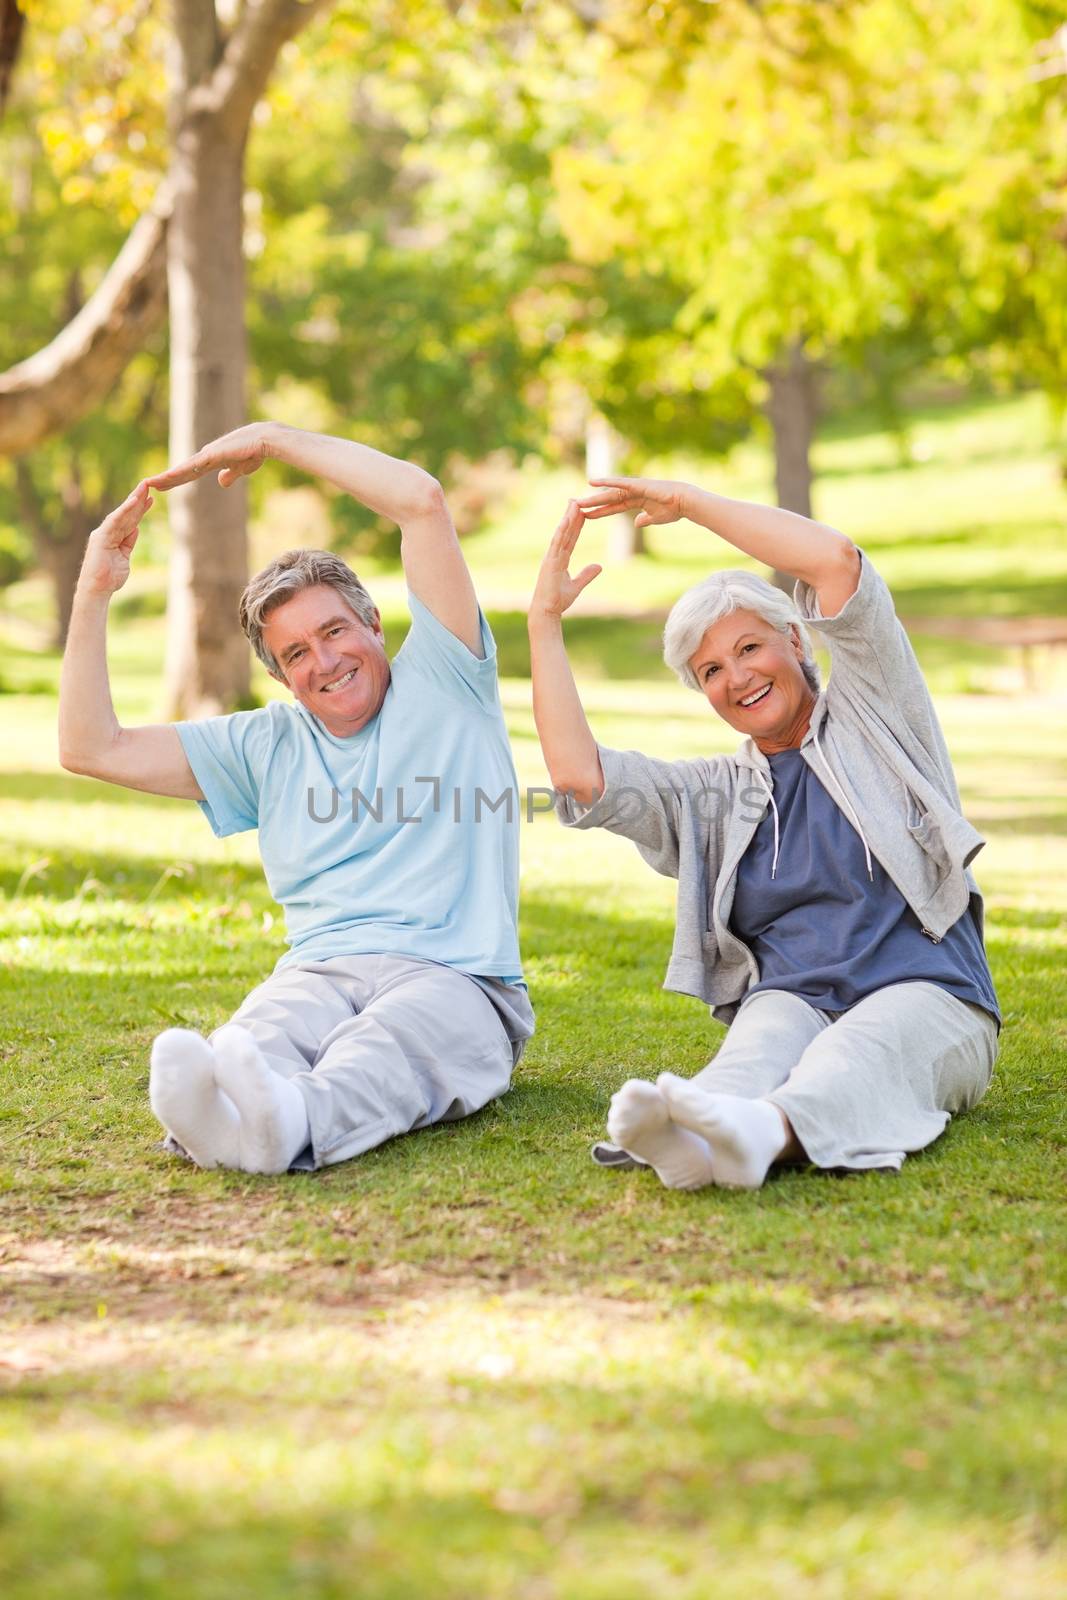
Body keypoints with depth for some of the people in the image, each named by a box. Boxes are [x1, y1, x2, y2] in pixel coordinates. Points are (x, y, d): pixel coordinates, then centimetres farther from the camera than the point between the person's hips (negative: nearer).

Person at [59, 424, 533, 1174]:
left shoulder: (442, 685, 12)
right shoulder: (268, 745, 24)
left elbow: (422, 499, 1)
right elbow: (92, 747, 21)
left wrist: (270, 438, 9)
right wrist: (94, 595, 12)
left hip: (455, 979, -3)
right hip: (319, 973, 3)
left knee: (386, 1048, -39)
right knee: (267, 1034, -35)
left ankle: (287, 1124, -70)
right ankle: (221, 1110, -69)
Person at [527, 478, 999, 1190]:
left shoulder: (871, 718, 12)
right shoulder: (712, 794, 22)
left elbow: (837, 559, -2)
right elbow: (577, 773, 7)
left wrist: (686, 501, 3)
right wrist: (546, 620, 9)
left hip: (927, 998, -2)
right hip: (790, 1000, 2)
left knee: (862, 1047, -37)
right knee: (770, 1033, -34)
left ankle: (763, 1129, -69)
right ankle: (693, 1139, -66)